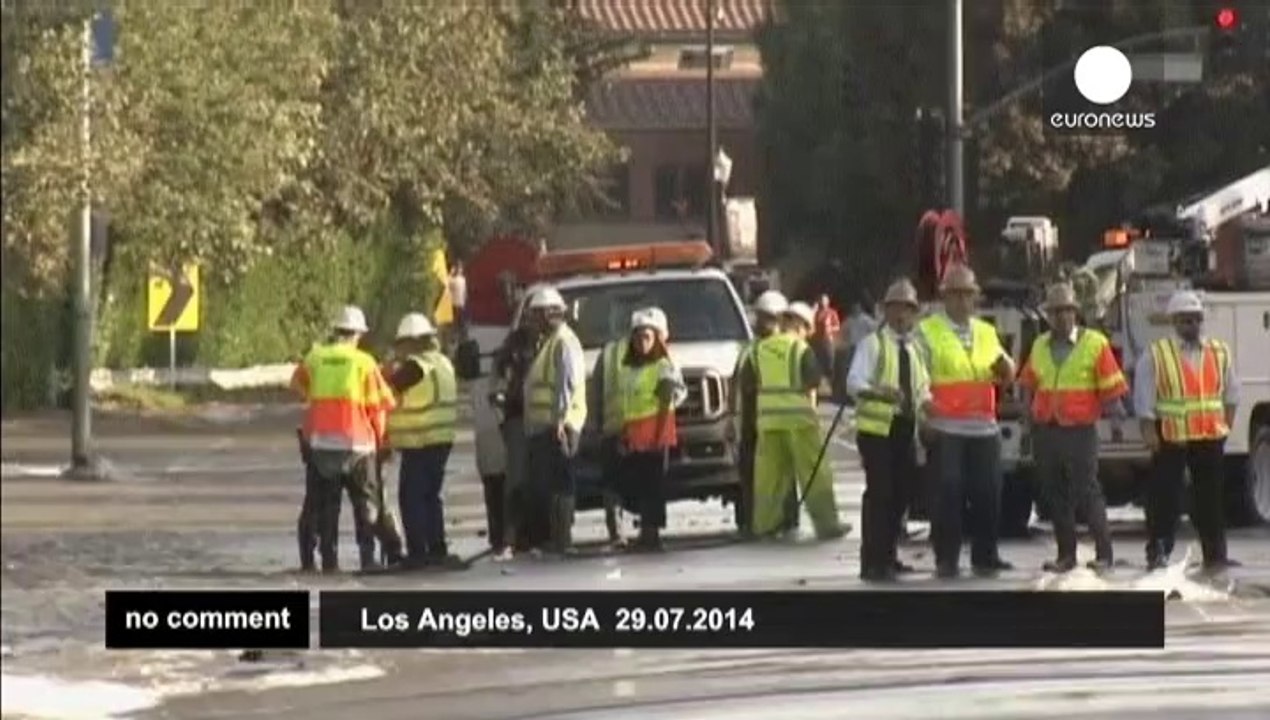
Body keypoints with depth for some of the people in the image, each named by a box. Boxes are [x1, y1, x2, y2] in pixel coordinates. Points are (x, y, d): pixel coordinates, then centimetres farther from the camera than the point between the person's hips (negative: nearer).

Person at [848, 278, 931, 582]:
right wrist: (879, 392, -35)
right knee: (879, 494, -11)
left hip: (905, 430, 7)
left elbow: (922, 387, 23)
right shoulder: (873, 344, -5)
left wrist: (925, 401, 0)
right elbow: (854, 382, -16)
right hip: (876, 428, -7)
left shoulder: (914, 349, 16)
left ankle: (888, 556, 22)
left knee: (901, 494, 10)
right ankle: (873, 562, -10)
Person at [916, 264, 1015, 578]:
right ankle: (946, 560, -1)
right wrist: (924, 411, -16)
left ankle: (985, 557, 11)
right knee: (949, 494, -5)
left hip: (984, 427, 4)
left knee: (988, 494, 2)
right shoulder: (927, 331, 3)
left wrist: (1004, 364, -3)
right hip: (945, 429, -4)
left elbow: (1007, 377, 20)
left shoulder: (986, 332, 18)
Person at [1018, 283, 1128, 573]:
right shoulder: (1040, 346, 13)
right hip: (1045, 430, 5)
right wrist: (1030, 412, 11)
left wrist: (1115, 414, -8)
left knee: (1088, 492, -7)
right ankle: (1066, 554, 14)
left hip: (1080, 430, -5)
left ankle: (1103, 554, -3)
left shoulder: (1094, 343, -1)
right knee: (1056, 495, 7)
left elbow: (1111, 387, -2)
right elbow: (1029, 383, 22)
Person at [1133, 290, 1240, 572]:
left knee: (1211, 498, 7)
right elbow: (1144, 398, -5)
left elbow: (1231, 392, 17)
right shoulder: (1156, 355, -3)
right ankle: (1158, 552, 6)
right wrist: (1149, 432, -11)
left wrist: (1226, 424, 8)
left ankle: (1215, 554, 11)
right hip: (1170, 441, -3)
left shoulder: (1219, 353, 9)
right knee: (1165, 497, 0)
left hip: (1211, 439, 3)